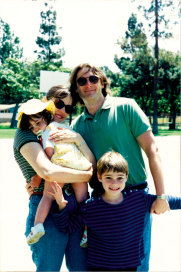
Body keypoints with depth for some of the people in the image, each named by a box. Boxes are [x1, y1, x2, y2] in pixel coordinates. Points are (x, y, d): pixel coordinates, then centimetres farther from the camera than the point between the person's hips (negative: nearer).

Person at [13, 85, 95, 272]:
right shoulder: (27, 132, -6)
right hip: (48, 211, -6)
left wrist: (78, 138, -11)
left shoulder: (65, 134, 14)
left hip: (77, 207, 6)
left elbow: (92, 165, 4)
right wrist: (88, 175, -11)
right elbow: (48, 172, -23)